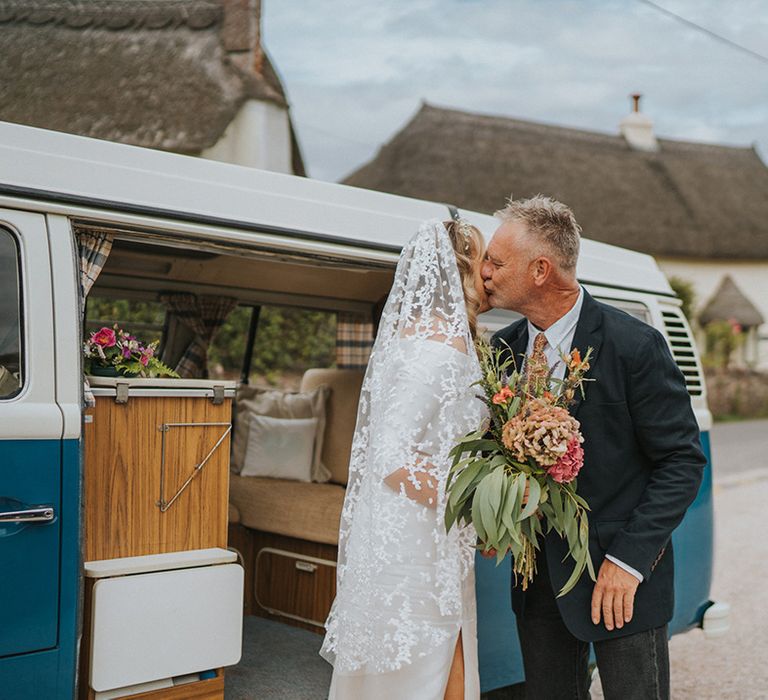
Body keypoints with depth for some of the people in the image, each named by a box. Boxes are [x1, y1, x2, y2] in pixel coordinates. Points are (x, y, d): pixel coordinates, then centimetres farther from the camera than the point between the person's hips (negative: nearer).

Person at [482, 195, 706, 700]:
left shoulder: (634, 346, -16)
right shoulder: (501, 350, 1)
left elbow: (682, 460, -12)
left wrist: (629, 558, -17)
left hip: (623, 578, -5)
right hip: (538, 574, 5)